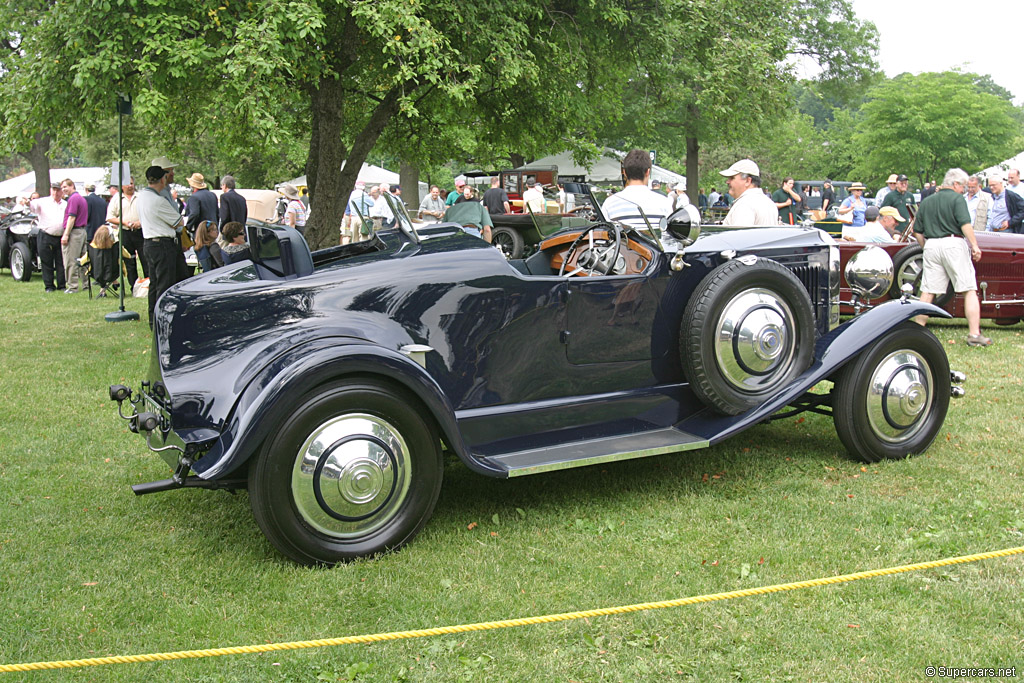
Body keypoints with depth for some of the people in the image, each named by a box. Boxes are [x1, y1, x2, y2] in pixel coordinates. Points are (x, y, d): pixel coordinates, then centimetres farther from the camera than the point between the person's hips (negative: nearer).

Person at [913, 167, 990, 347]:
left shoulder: (926, 202, 15)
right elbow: (965, 224, -14)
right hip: (954, 244, -5)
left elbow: (917, 232, 15)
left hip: (931, 245, 5)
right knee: (969, 291, -1)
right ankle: (974, 335, -4)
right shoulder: (956, 198, -1)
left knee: (927, 292, 8)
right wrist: (975, 246, -11)